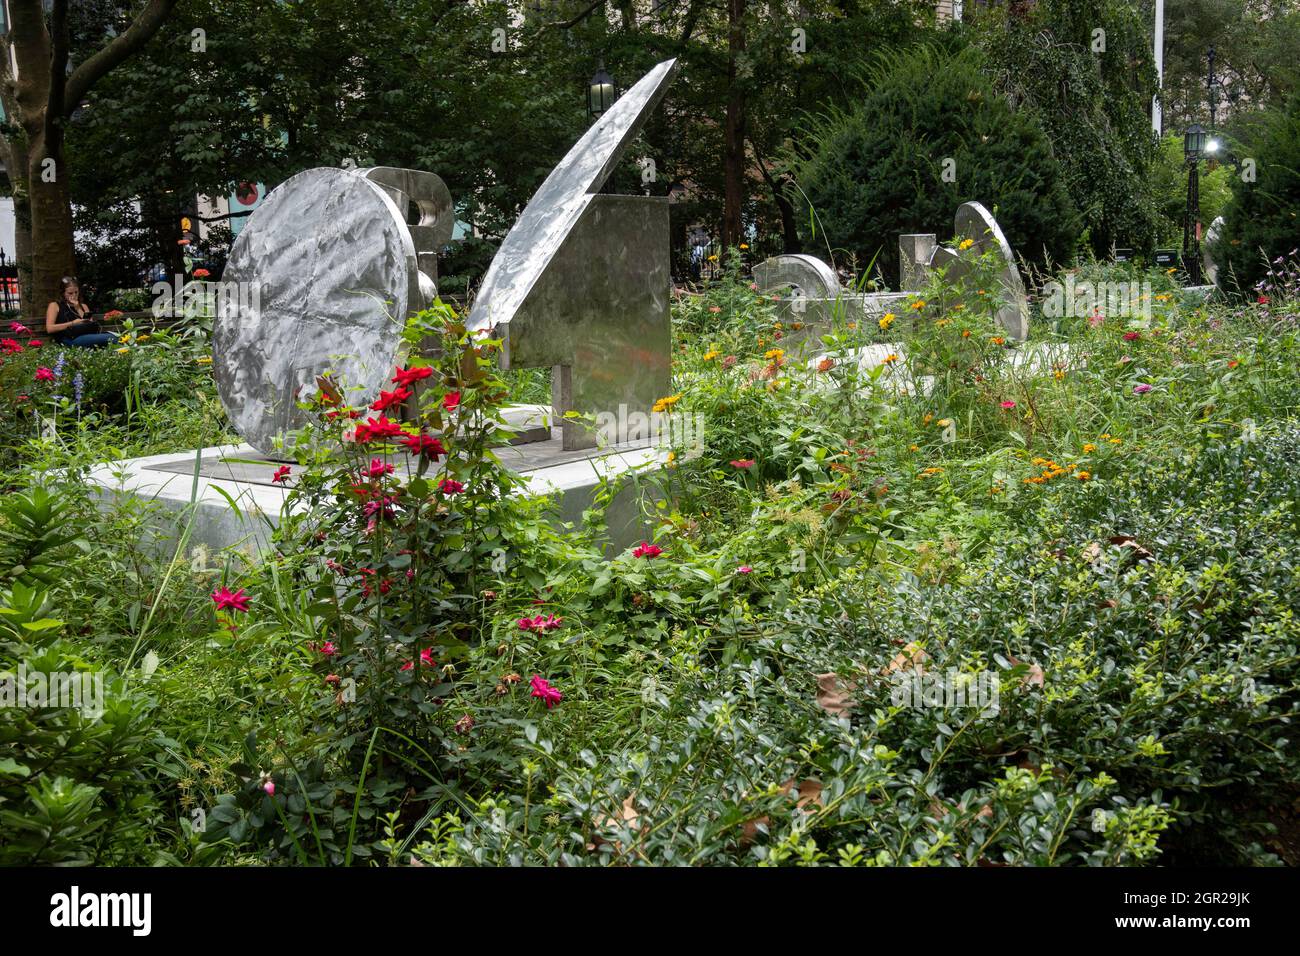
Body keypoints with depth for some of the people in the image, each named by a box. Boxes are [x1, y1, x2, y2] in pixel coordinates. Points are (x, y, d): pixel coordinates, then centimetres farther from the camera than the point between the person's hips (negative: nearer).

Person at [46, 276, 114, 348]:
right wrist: (72, 323, -7)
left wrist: (78, 309, 7)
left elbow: (91, 325, 13)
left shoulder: (83, 306, 28)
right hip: (69, 339, -5)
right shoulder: (55, 306, 15)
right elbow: (49, 329, -1)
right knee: (107, 338, -36)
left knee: (112, 337, -33)